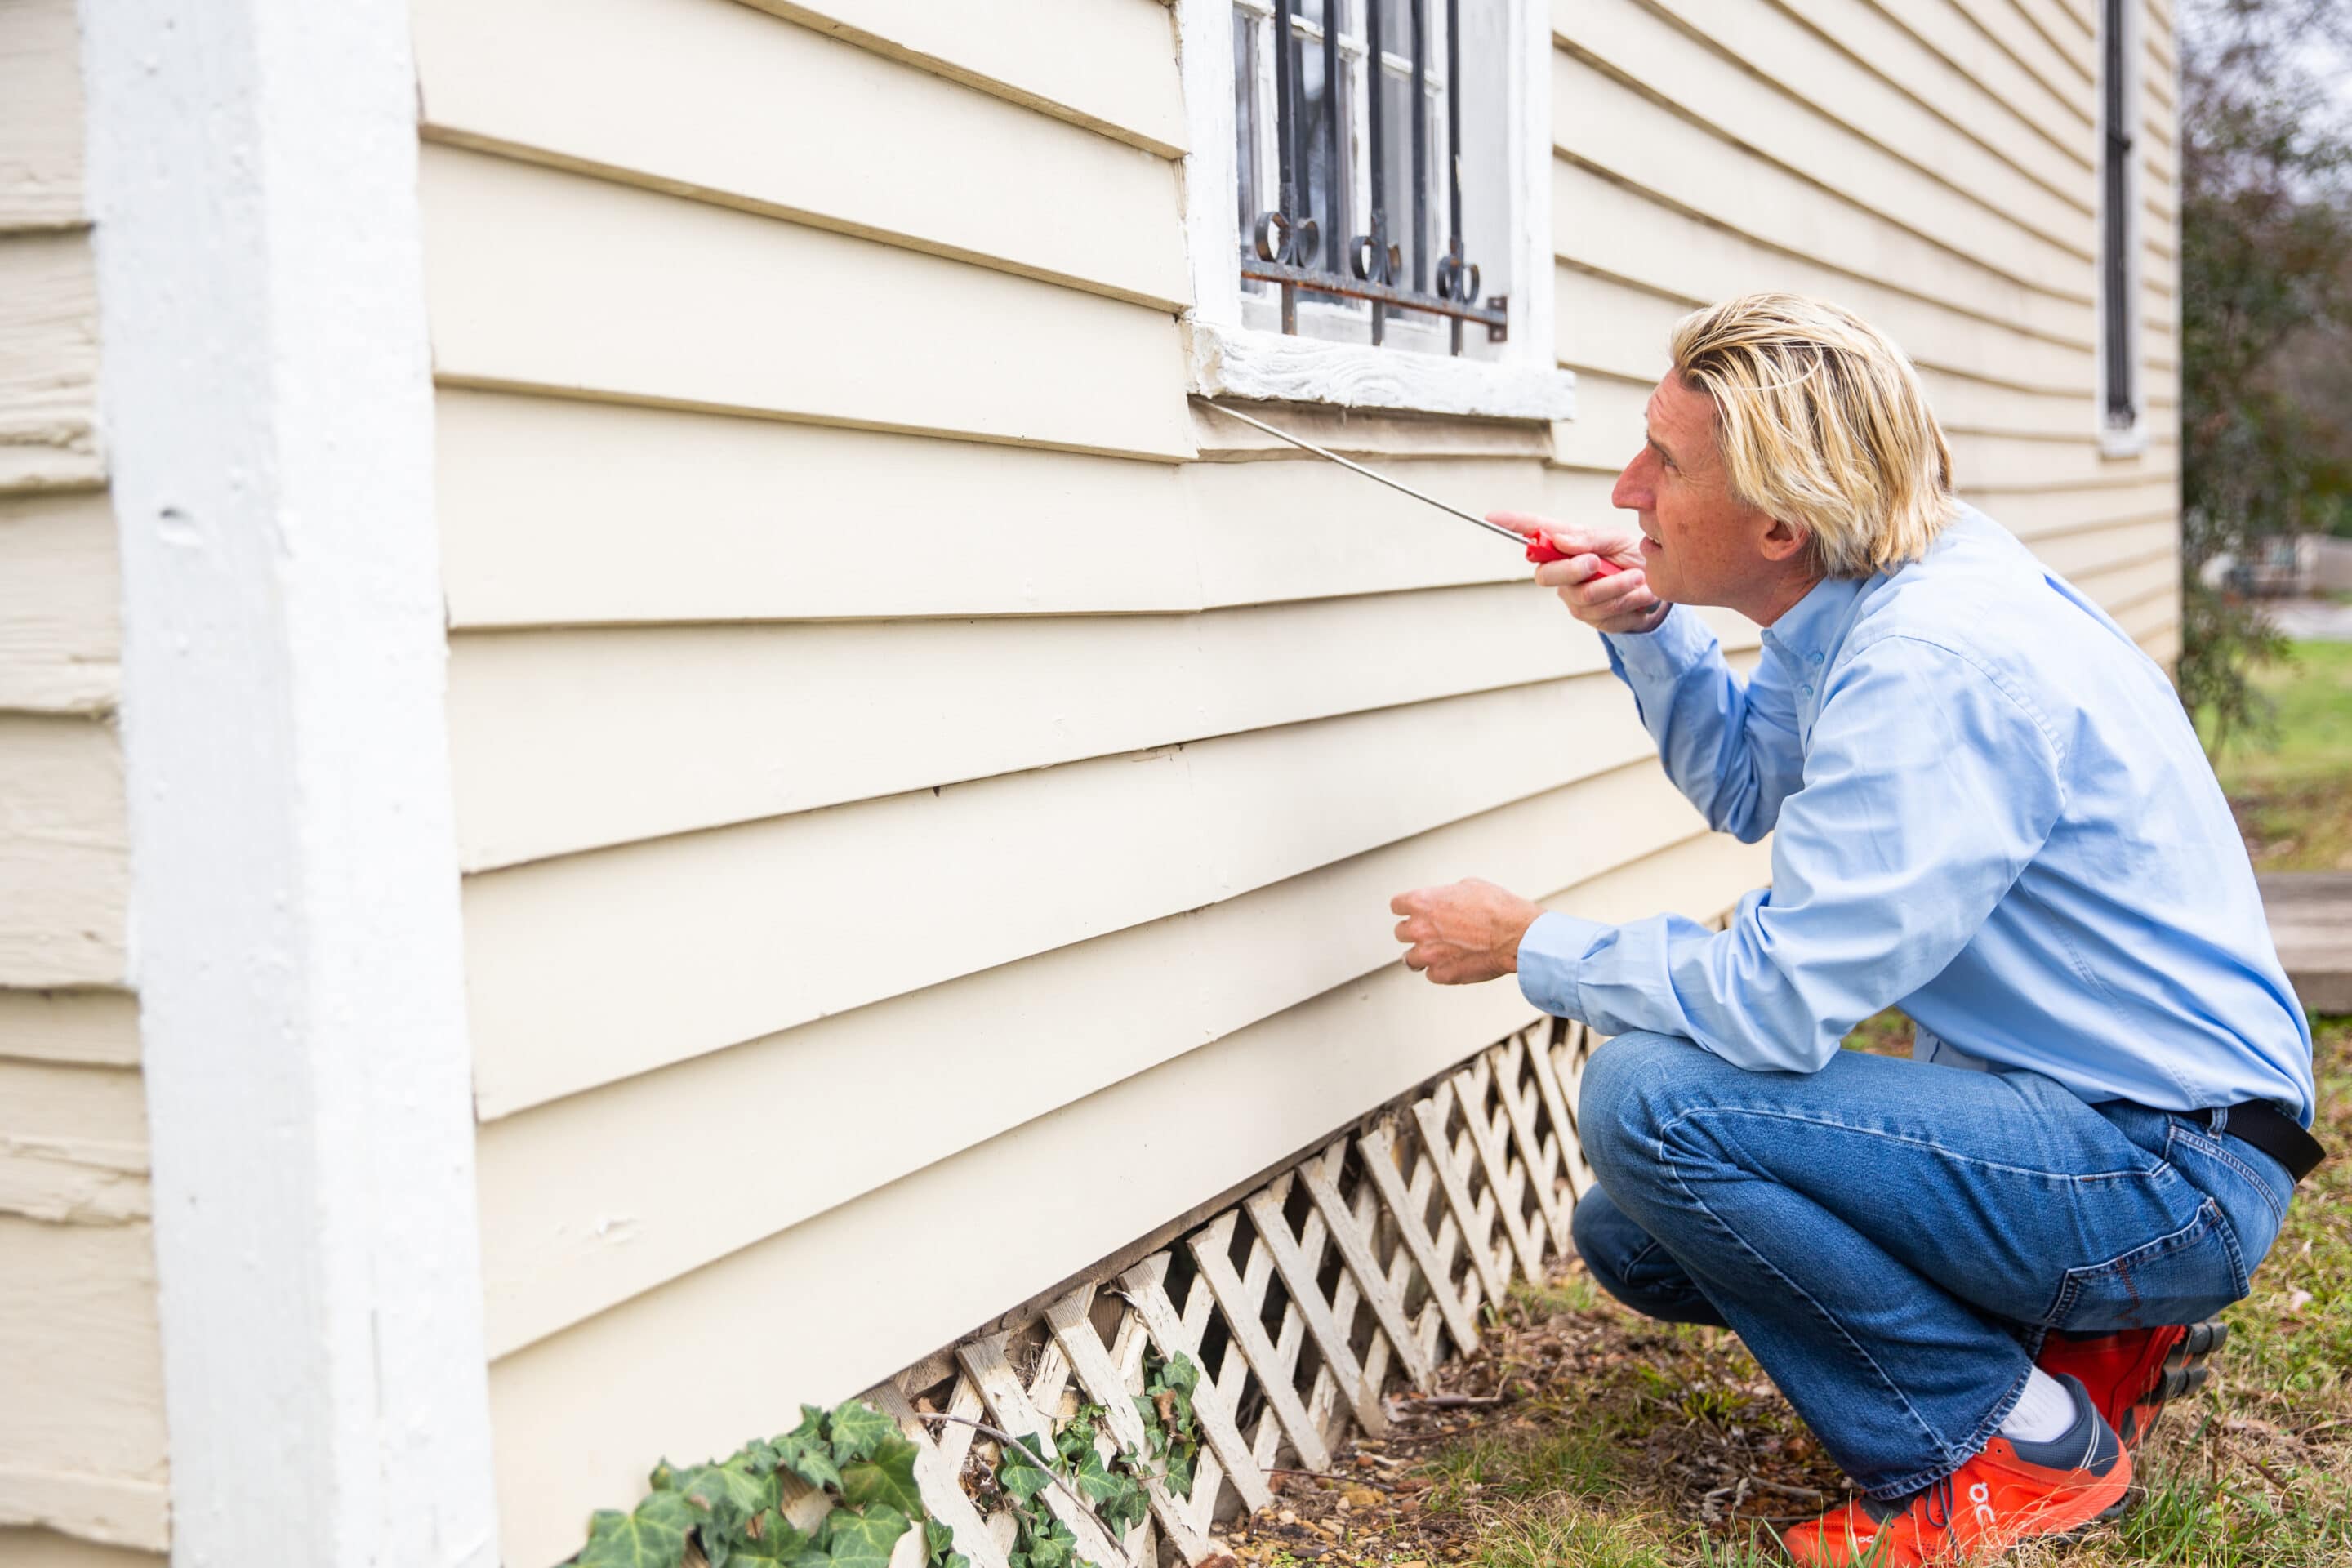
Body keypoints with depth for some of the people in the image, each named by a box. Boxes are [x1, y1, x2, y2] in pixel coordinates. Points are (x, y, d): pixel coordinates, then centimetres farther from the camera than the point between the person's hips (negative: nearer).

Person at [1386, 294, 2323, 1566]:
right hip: (2055, 1103, 10)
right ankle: (2087, 1332, 13)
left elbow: (1777, 1000, -28)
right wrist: (1646, 634, 3)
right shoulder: (1872, 601, 2)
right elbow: (1752, 790, 21)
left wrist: (1529, 945, -13)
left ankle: (2016, 1440, -7)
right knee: (1633, 1237, 10)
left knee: (1649, 1098, -24)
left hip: (2172, 1171, -10)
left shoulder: (1940, 667, -28)